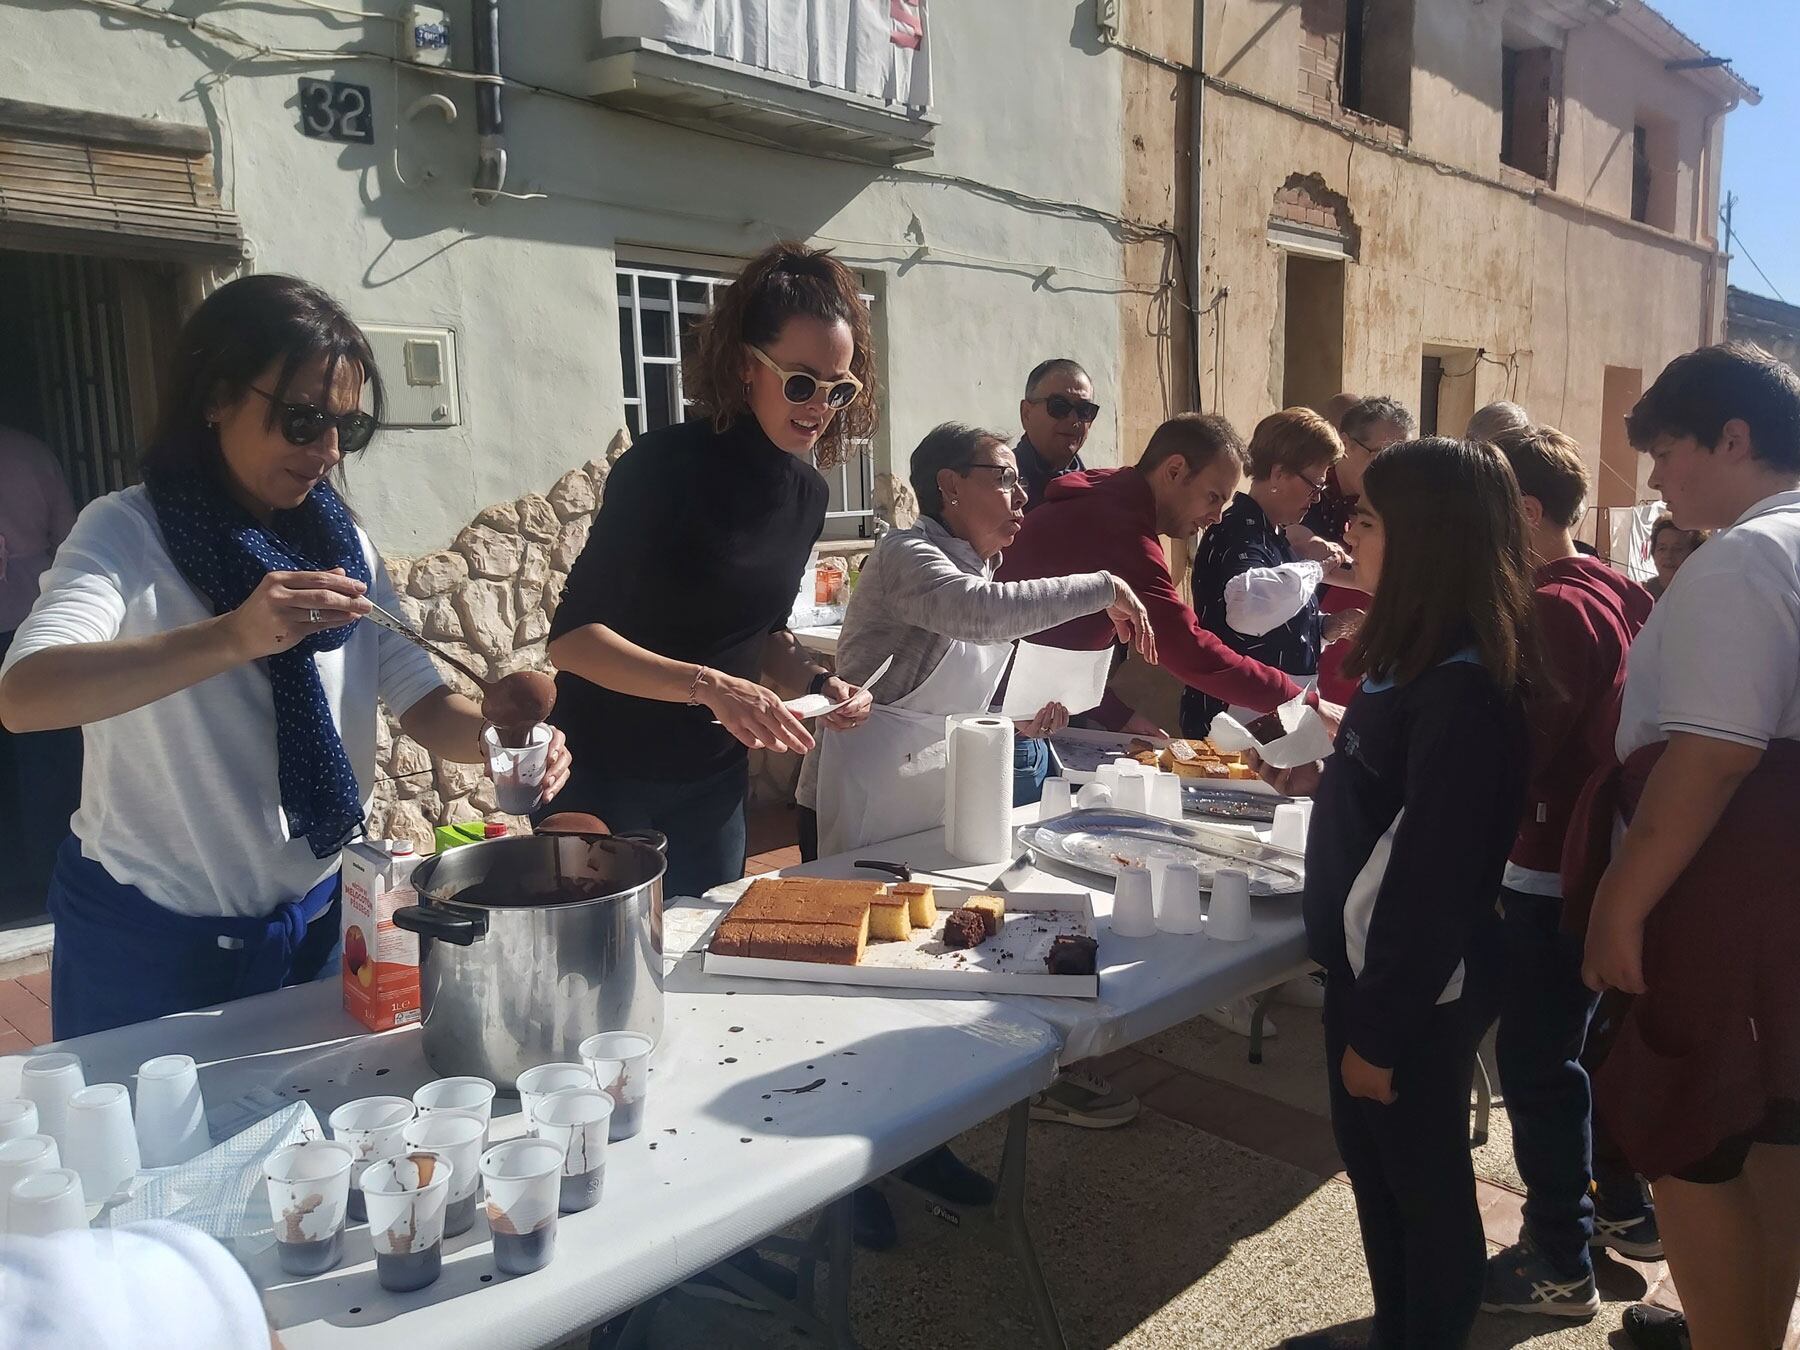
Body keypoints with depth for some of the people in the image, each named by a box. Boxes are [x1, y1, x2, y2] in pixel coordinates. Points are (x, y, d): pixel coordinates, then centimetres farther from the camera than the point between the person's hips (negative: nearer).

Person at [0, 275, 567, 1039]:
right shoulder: (128, 532, -15)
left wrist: (493, 734, -28)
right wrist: (233, 637, -45)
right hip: (147, 939, -4)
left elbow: (420, 701, -5)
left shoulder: (342, 545, 0)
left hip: (315, 923, 4)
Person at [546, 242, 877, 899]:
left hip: (714, 785, 6)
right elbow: (573, 638, -22)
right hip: (608, 777, -6)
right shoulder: (665, 466, -20)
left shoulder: (807, 492, 1)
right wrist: (710, 685, -34)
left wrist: (816, 680, -5)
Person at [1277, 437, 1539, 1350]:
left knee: (1424, 1187, 11)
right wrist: (1325, 781, 16)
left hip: (1414, 993, -10)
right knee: (1371, 1162, 23)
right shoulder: (1417, 660, 5)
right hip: (1369, 966, 10)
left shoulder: (1459, 691, -25)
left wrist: (1381, 1031, -20)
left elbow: (1436, 877, -25)